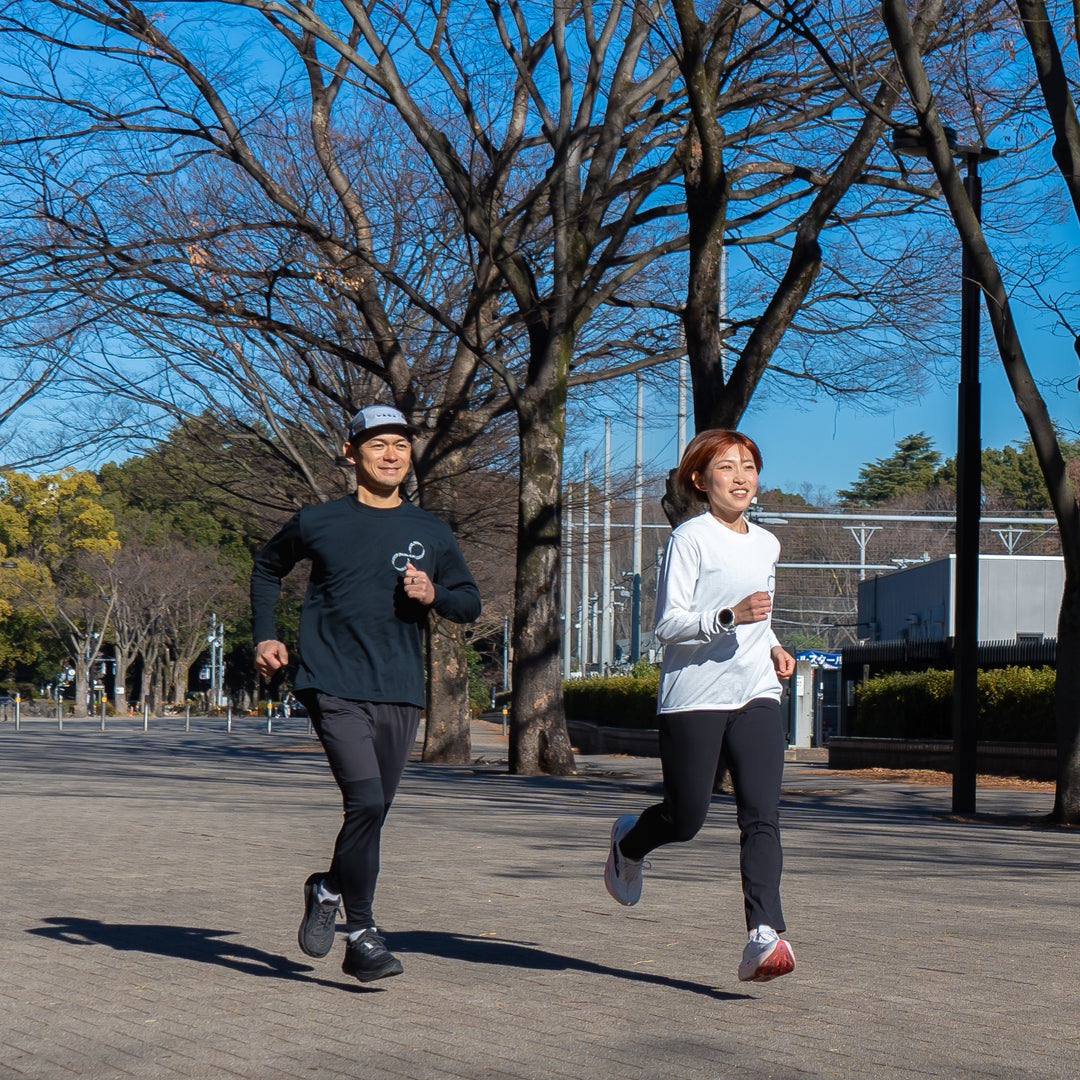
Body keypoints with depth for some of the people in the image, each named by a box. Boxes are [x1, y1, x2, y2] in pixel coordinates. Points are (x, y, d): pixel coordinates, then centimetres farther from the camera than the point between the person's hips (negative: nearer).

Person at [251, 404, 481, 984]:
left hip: (400, 694, 4)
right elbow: (266, 568, 22)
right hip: (333, 688, -4)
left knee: (373, 813, 9)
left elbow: (470, 602, 19)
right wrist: (264, 637, 10)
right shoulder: (318, 522, 5)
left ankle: (328, 887, 39)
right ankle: (361, 935, -8)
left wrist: (433, 594, -3)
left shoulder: (431, 533, 10)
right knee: (365, 801, -18)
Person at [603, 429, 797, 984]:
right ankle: (628, 840, 36)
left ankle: (764, 934, -19)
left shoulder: (766, 544, 17)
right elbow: (668, 624, -11)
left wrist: (772, 647, 14)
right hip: (693, 698, -5)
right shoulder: (690, 538, -6)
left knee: (761, 815, -11)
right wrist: (729, 616, -25)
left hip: (755, 697, 5)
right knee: (685, 819, 2)